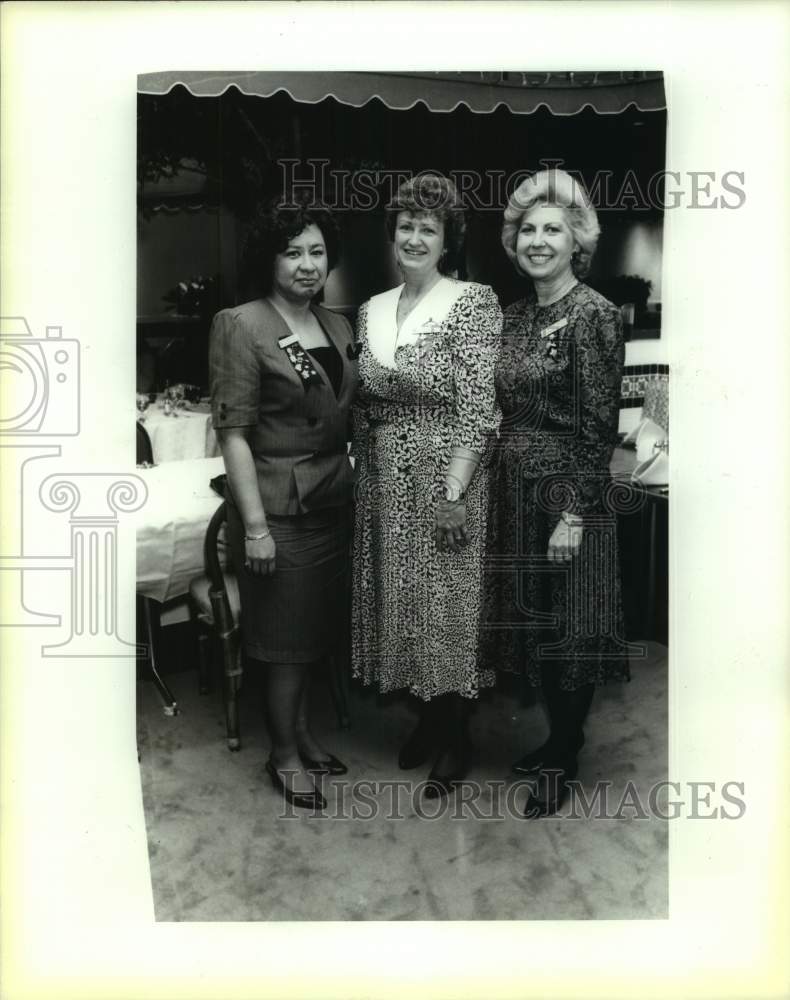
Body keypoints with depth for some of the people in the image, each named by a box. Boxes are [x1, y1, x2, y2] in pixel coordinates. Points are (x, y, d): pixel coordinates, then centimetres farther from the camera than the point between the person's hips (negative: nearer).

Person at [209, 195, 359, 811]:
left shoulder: (338, 327, 9)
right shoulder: (241, 327, -11)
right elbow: (233, 431, -15)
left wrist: (356, 488, 9)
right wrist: (254, 524, -19)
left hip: (334, 499, 7)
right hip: (281, 505, -6)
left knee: (319, 626, 17)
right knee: (287, 633, 5)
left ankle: (303, 732, 36)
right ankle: (284, 754, 25)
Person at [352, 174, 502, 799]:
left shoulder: (473, 303, -9)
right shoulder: (372, 310, 10)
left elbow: (478, 408, -15)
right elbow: (365, 407, 13)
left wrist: (453, 490, -20)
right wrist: (367, 475, 8)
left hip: (443, 475, -6)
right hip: (385, 482, 6)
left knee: (446, 606, 3)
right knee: (400, 603, 14)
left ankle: (456, 741, 23)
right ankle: (426, 719, 34)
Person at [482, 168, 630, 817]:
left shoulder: (594, 315, -12)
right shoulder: (517, 314, 10)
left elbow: (600, 427, -15)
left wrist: (576, 515, -18)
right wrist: (500, 487, 11)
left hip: (566, 494, -7)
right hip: (515, 490, 7)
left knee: (568, 632, 5)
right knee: (532, 624, 15)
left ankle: (563, 764, 23)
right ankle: (559, 737, 35)